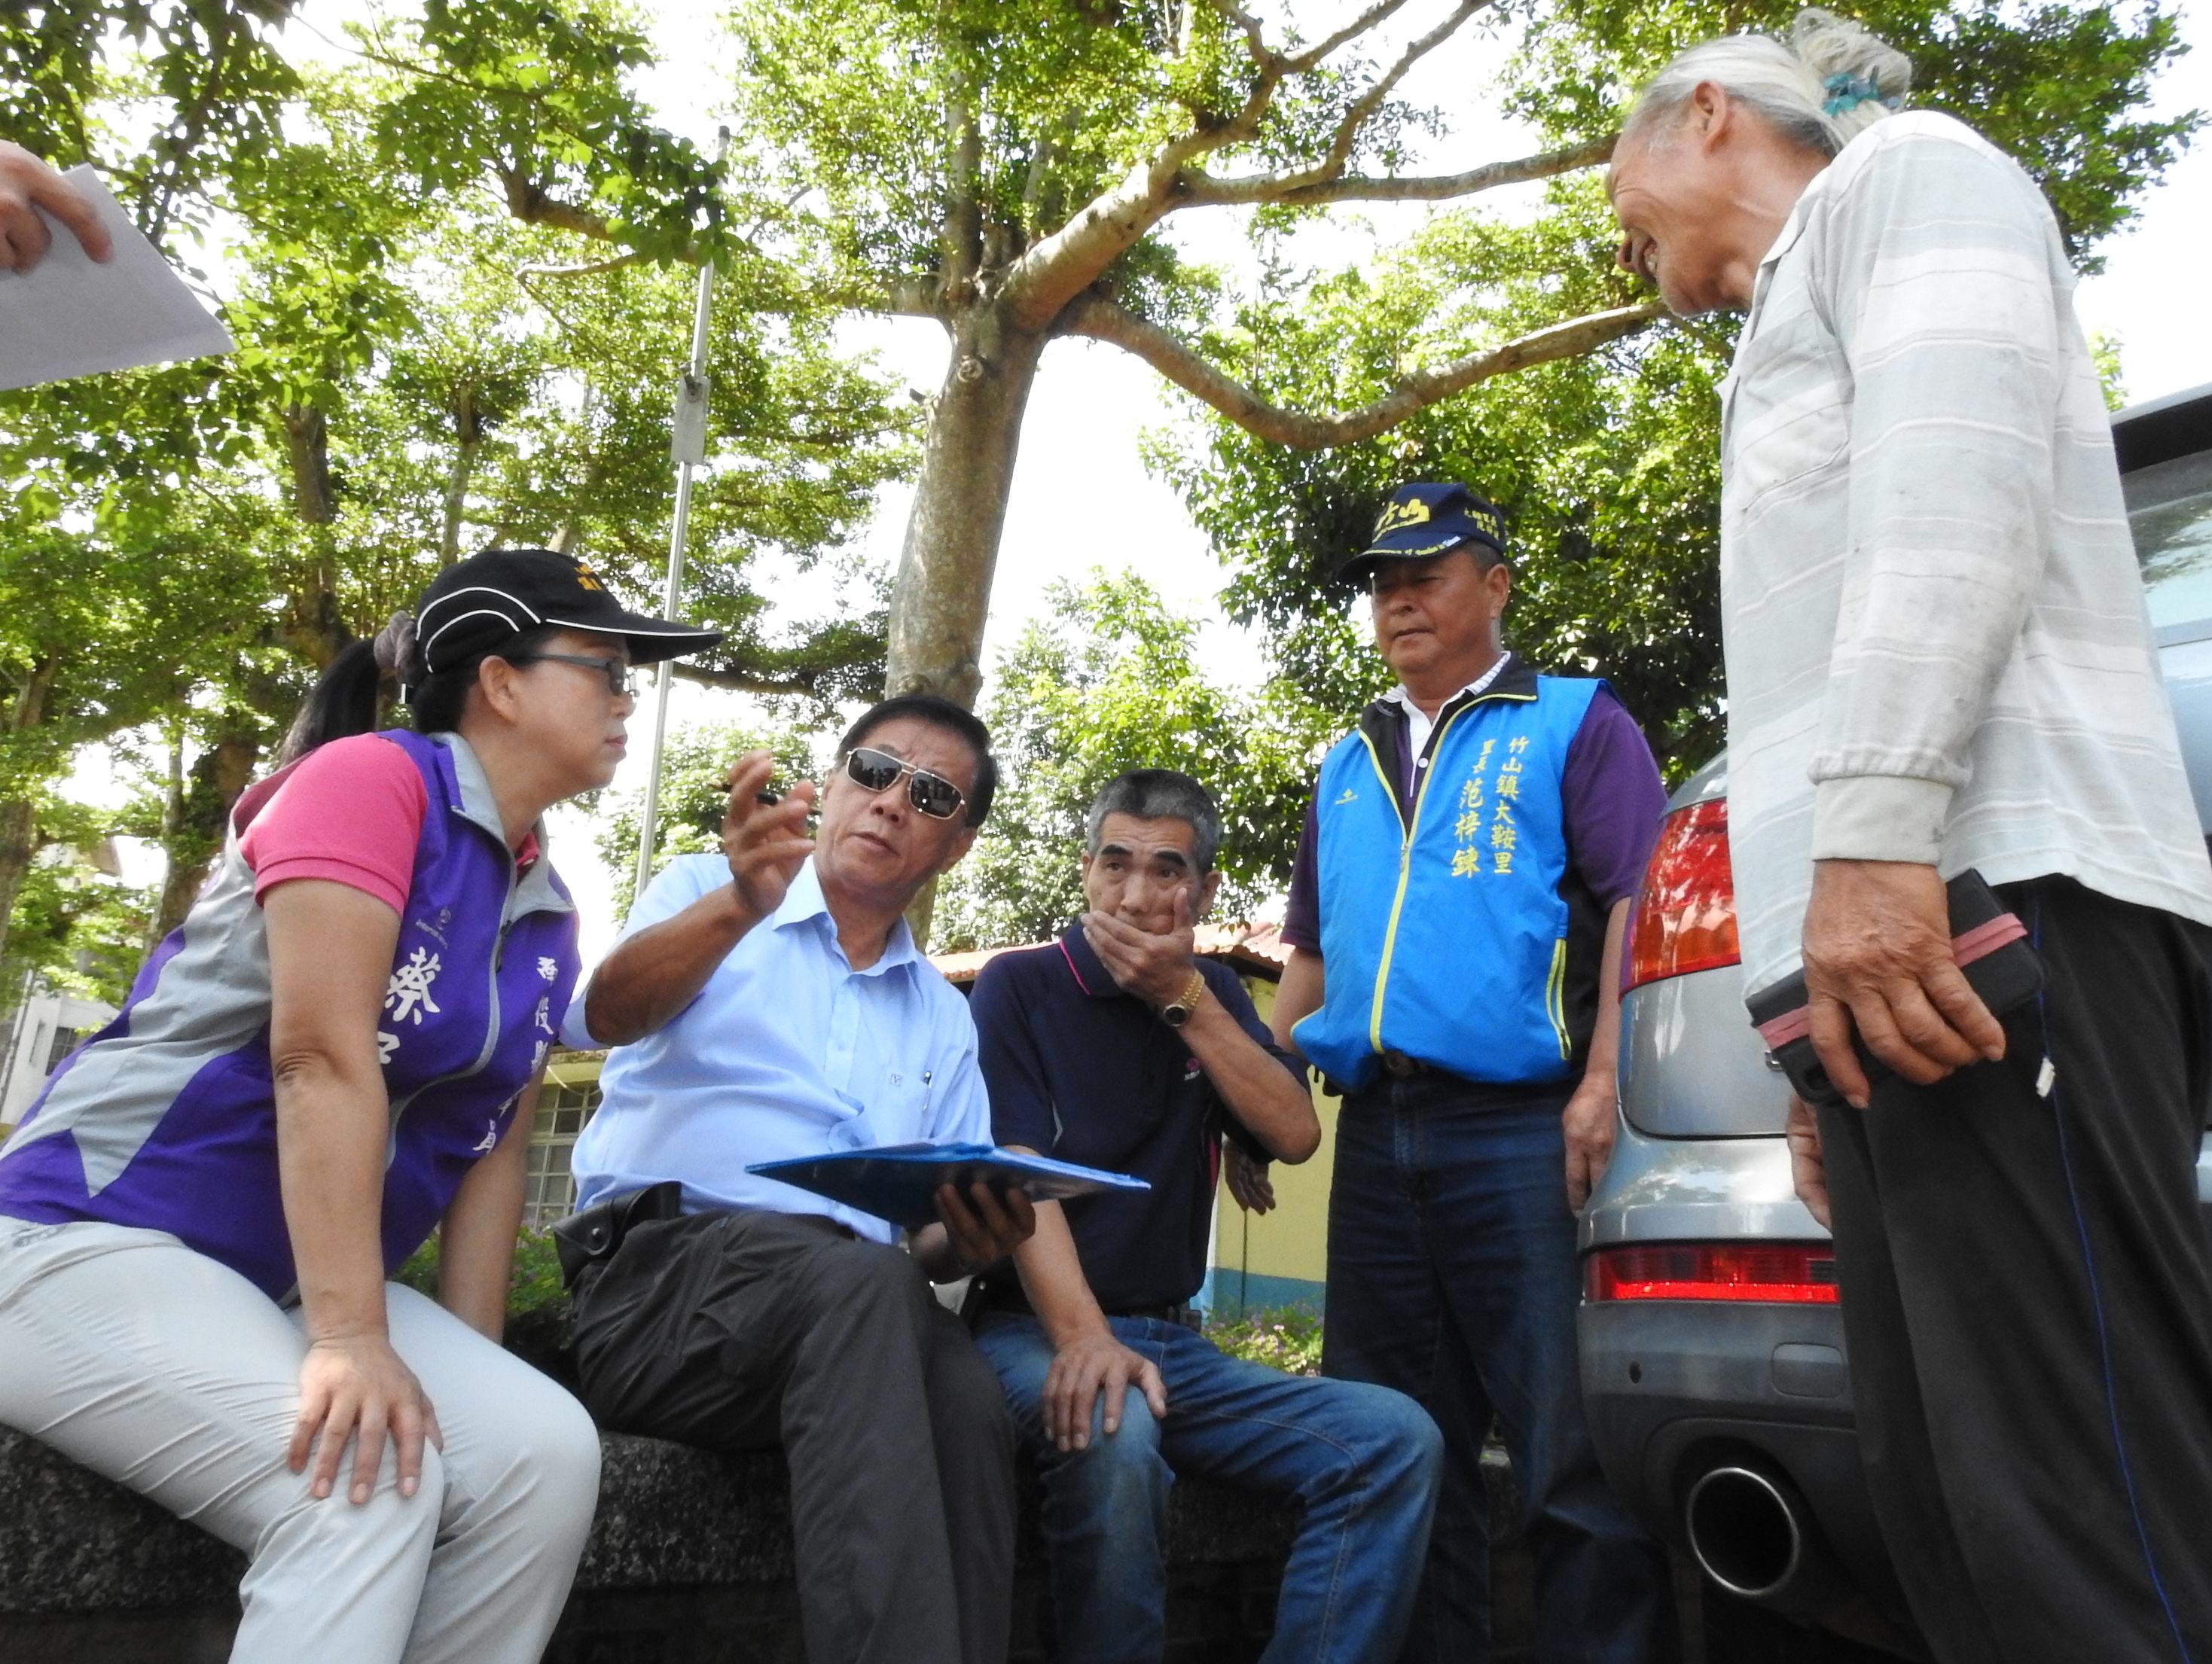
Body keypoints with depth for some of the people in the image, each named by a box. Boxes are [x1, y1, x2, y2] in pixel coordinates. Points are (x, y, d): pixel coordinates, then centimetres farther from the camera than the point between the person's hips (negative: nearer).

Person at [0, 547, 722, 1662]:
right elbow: (322, 1061, -23)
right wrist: (351, 1340, -27)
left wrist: (471, 1372, -2)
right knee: (368, 1482, -30)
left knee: (544, 1451, -17)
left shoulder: (546, 915, 8)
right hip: (102, 1236, -7)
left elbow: (493, 1150, 6)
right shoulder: (370, 778, -14)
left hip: (297, 1280, 7)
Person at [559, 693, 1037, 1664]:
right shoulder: (708, 891, 12)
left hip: (857, 1306, 4)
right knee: (865, 1280, -36)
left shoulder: (944, 1018, 23)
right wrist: (741, 903, -31)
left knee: (967, 1399, -31)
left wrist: (967, 1241, -8)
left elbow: (939, 1237, 17)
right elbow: (610, 1013, -11)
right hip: (662, 1277, -3)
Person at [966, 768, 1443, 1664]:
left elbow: (1295, 1134, -3)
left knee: (1394, 1436, -15)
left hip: (1173, 1342, 5)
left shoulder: (1212, 993, 12)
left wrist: (1184, 997, -11)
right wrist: (1084, 1338, -30)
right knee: (1112, 1437, -37)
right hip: (1037, 1331, -4)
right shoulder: (1020, 985, -3)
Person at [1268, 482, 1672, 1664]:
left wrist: (1603, 1084, -17)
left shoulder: (1574, 723, 6)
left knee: (1569, 1448, -3)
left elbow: (1637, 900, -6)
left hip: (1522, 1126, -6)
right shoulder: (1347, 765, 22)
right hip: (1374, 1135, 6)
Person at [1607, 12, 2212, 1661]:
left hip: (1978, 889, -9)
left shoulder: (1901, 171, 14)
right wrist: (1819, 1041, 23)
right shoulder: (1799, 333, 37)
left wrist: (1873, 826, -22)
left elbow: (1960, 456, -9)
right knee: (1955, 1512, 4)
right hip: (1890, 920, 9)